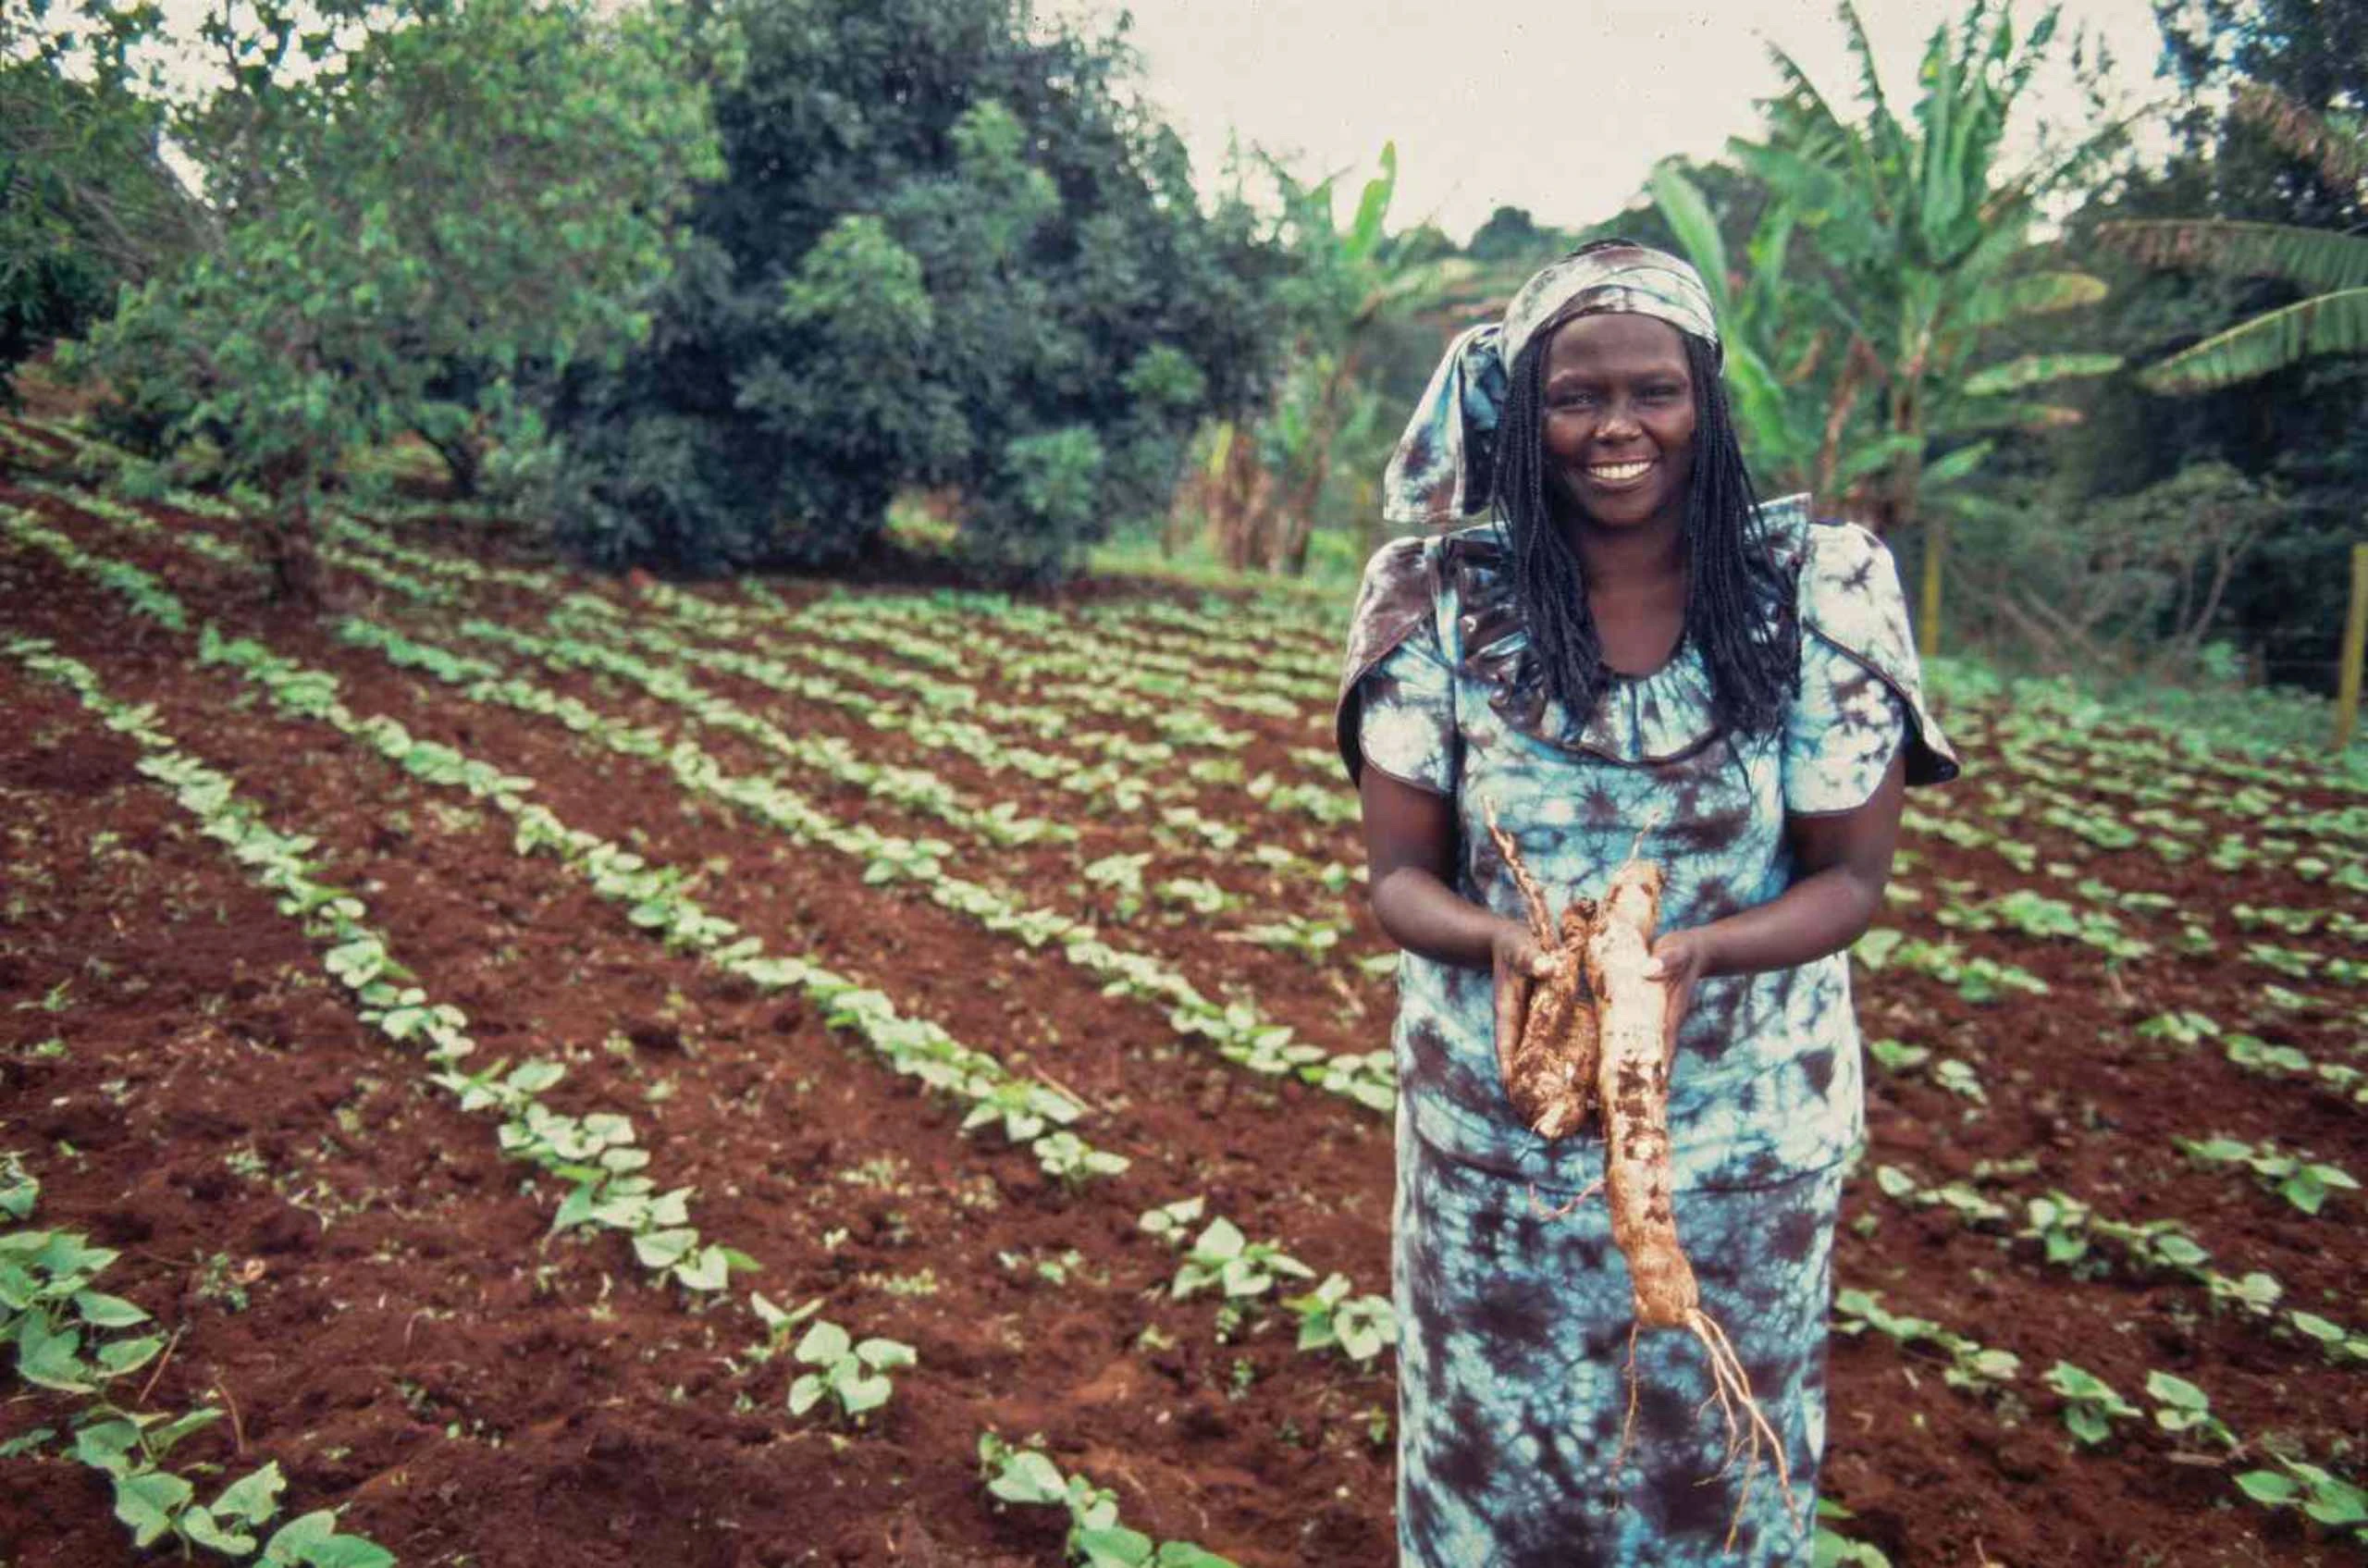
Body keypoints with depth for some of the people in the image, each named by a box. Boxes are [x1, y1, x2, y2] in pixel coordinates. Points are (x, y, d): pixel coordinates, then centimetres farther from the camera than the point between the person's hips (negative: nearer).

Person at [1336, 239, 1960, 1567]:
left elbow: (1853, 875, -5)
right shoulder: (1445, 601, -8)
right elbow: (1398, 873, -4)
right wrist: (1500, 941, -26)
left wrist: (1696, 952, -25)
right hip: (1496, 1128, 0)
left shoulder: (1817, 594, -9)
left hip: (1746, 1141, 0)